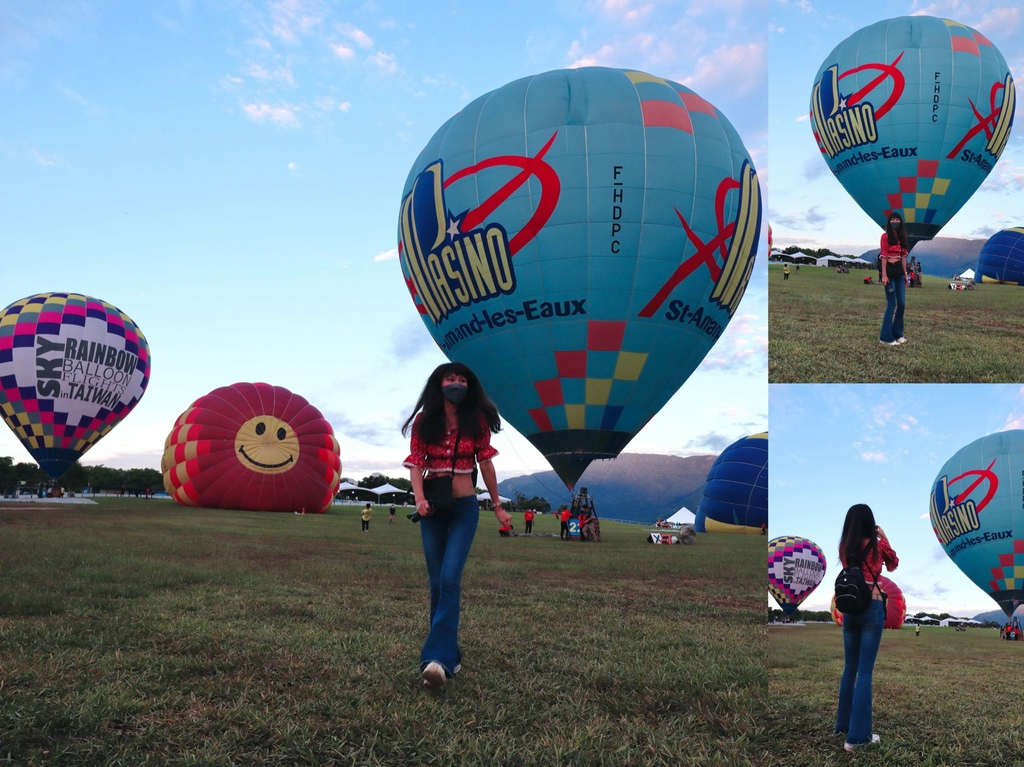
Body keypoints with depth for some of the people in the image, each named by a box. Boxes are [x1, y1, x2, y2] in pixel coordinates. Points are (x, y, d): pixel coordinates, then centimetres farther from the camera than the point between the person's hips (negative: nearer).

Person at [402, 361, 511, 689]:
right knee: (438, 584, 5)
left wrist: (498, 506, 12)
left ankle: (438, 658, -23)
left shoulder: (476, 421, 0)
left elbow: (485, 464, 7)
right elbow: (416, 464, -3)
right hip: (433, 508, 2)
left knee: (450, 579, -17)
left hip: (465, 507, -2)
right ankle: (450, 654, 16)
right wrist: (419, 498, -21)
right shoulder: (424, 421, 1)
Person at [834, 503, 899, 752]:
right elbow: (893, 564, 14)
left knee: (850, 667, 17)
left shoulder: (844, 548, 3)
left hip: (849, 609, 4)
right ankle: (857, 734, -5)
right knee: (865, 671, -4)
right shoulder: (877, 545, -6)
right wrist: (883, 537, 20)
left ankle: (843, 723, 26)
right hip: (872, 609, -4)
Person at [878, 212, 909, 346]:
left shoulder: (901, 237, 15)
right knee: (892, 304, -8)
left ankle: (897, 334, 16)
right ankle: (885, 337, -3)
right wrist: (884, 275, -17)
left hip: (899, 272, 7)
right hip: (889, 271, -7)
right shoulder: (885, 236, -6)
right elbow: (884, 256, -12)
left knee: (902, 304, 6)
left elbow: (903, 257, 15)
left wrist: (905, 274, 12)